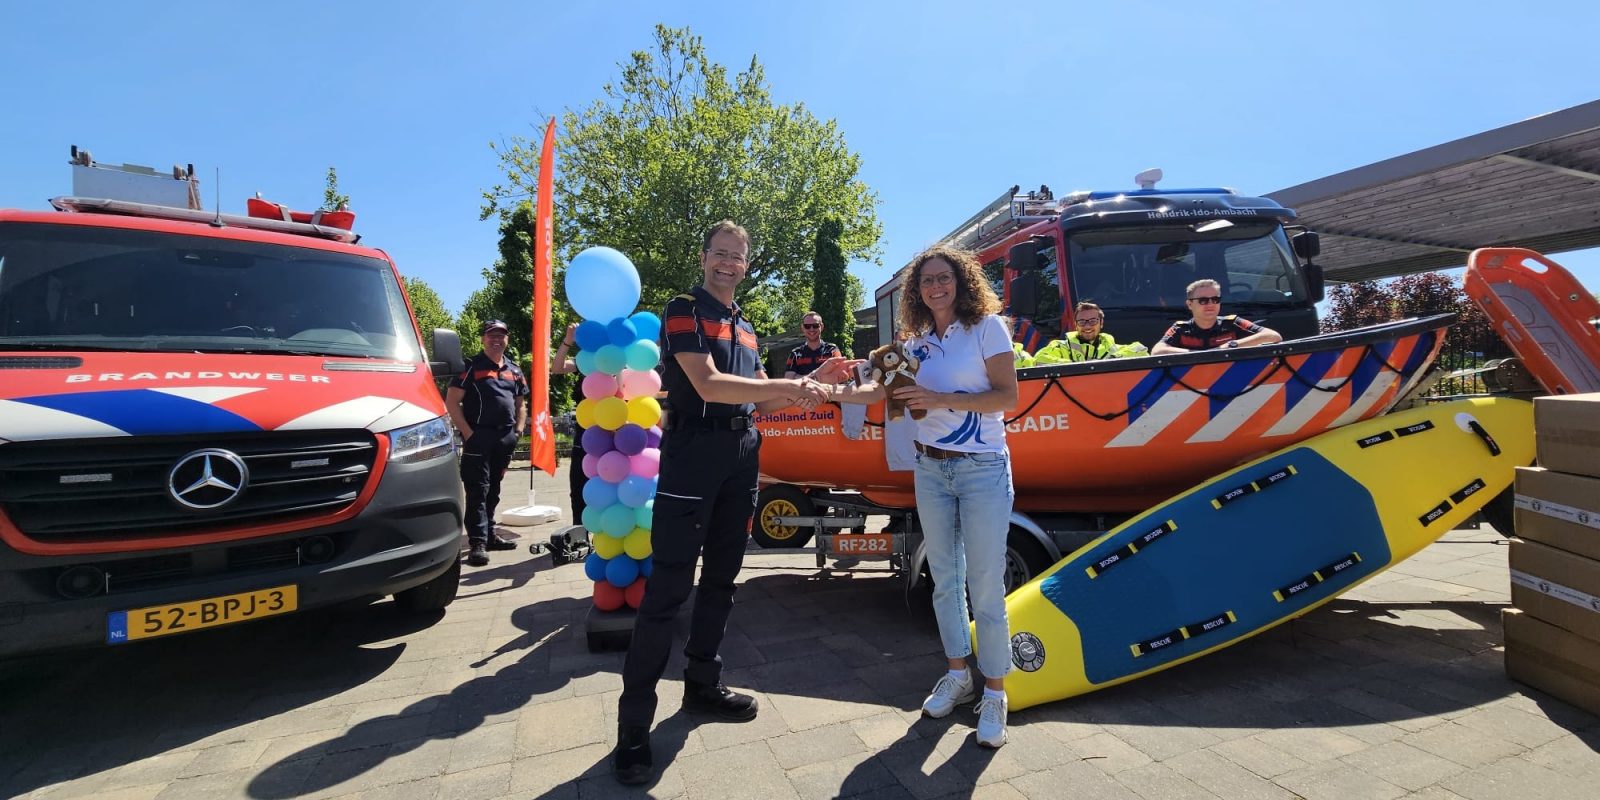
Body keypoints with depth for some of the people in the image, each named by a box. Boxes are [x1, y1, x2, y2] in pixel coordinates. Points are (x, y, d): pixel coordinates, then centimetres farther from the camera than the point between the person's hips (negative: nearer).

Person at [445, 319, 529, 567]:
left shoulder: (514, 371, 15)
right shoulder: (472, 367, -2)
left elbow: (521, 404, 22)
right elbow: (452, 401, -7)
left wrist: (518, 430, 8)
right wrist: (467, 433, -13)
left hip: (505, 438, 6)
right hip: (479, 436, -6)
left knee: (493, 490, 14)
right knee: (478, 490, -8)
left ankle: (489, 535, 24)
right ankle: (477, 543, -8)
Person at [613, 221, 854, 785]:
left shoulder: (745, 328, 19)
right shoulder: (684, 310, -3)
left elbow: (761, 400, 20)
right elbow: (707, 384, -17)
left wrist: (814, 379, 8)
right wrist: (788, 387, -17)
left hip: (741, 458, 8)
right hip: (694, 451, -7)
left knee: (720, 578, 14)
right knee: (669, 588, -8)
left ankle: (703, 686, 28)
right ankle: (634, 723, 1)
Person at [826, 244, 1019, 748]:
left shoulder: (987, 326, -6)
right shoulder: (919, 341, 9)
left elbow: (1007, 396, -13)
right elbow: (890, 391, 3)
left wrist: (941, 399, -20)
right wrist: (839, 393, -11)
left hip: (983, 469, -5)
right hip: (931, 468, 6)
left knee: (985, 587, -3)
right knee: (944, 580, 13)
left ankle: (994, 693, 14)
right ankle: (958, 675, 30)